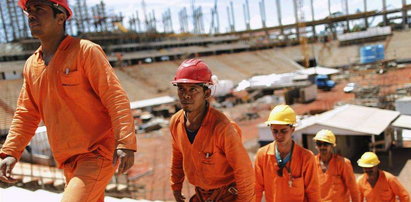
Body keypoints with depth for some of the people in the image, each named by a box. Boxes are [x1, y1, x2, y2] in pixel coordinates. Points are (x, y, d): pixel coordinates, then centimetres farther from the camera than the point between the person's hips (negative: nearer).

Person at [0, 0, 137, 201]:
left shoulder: (85, 51, -9)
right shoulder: (31, 65, 11)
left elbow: (116, 97, -15)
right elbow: (26, 115, 15)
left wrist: (126, 143, -24)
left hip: (98, 153, -7)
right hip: (69, 162, 7)